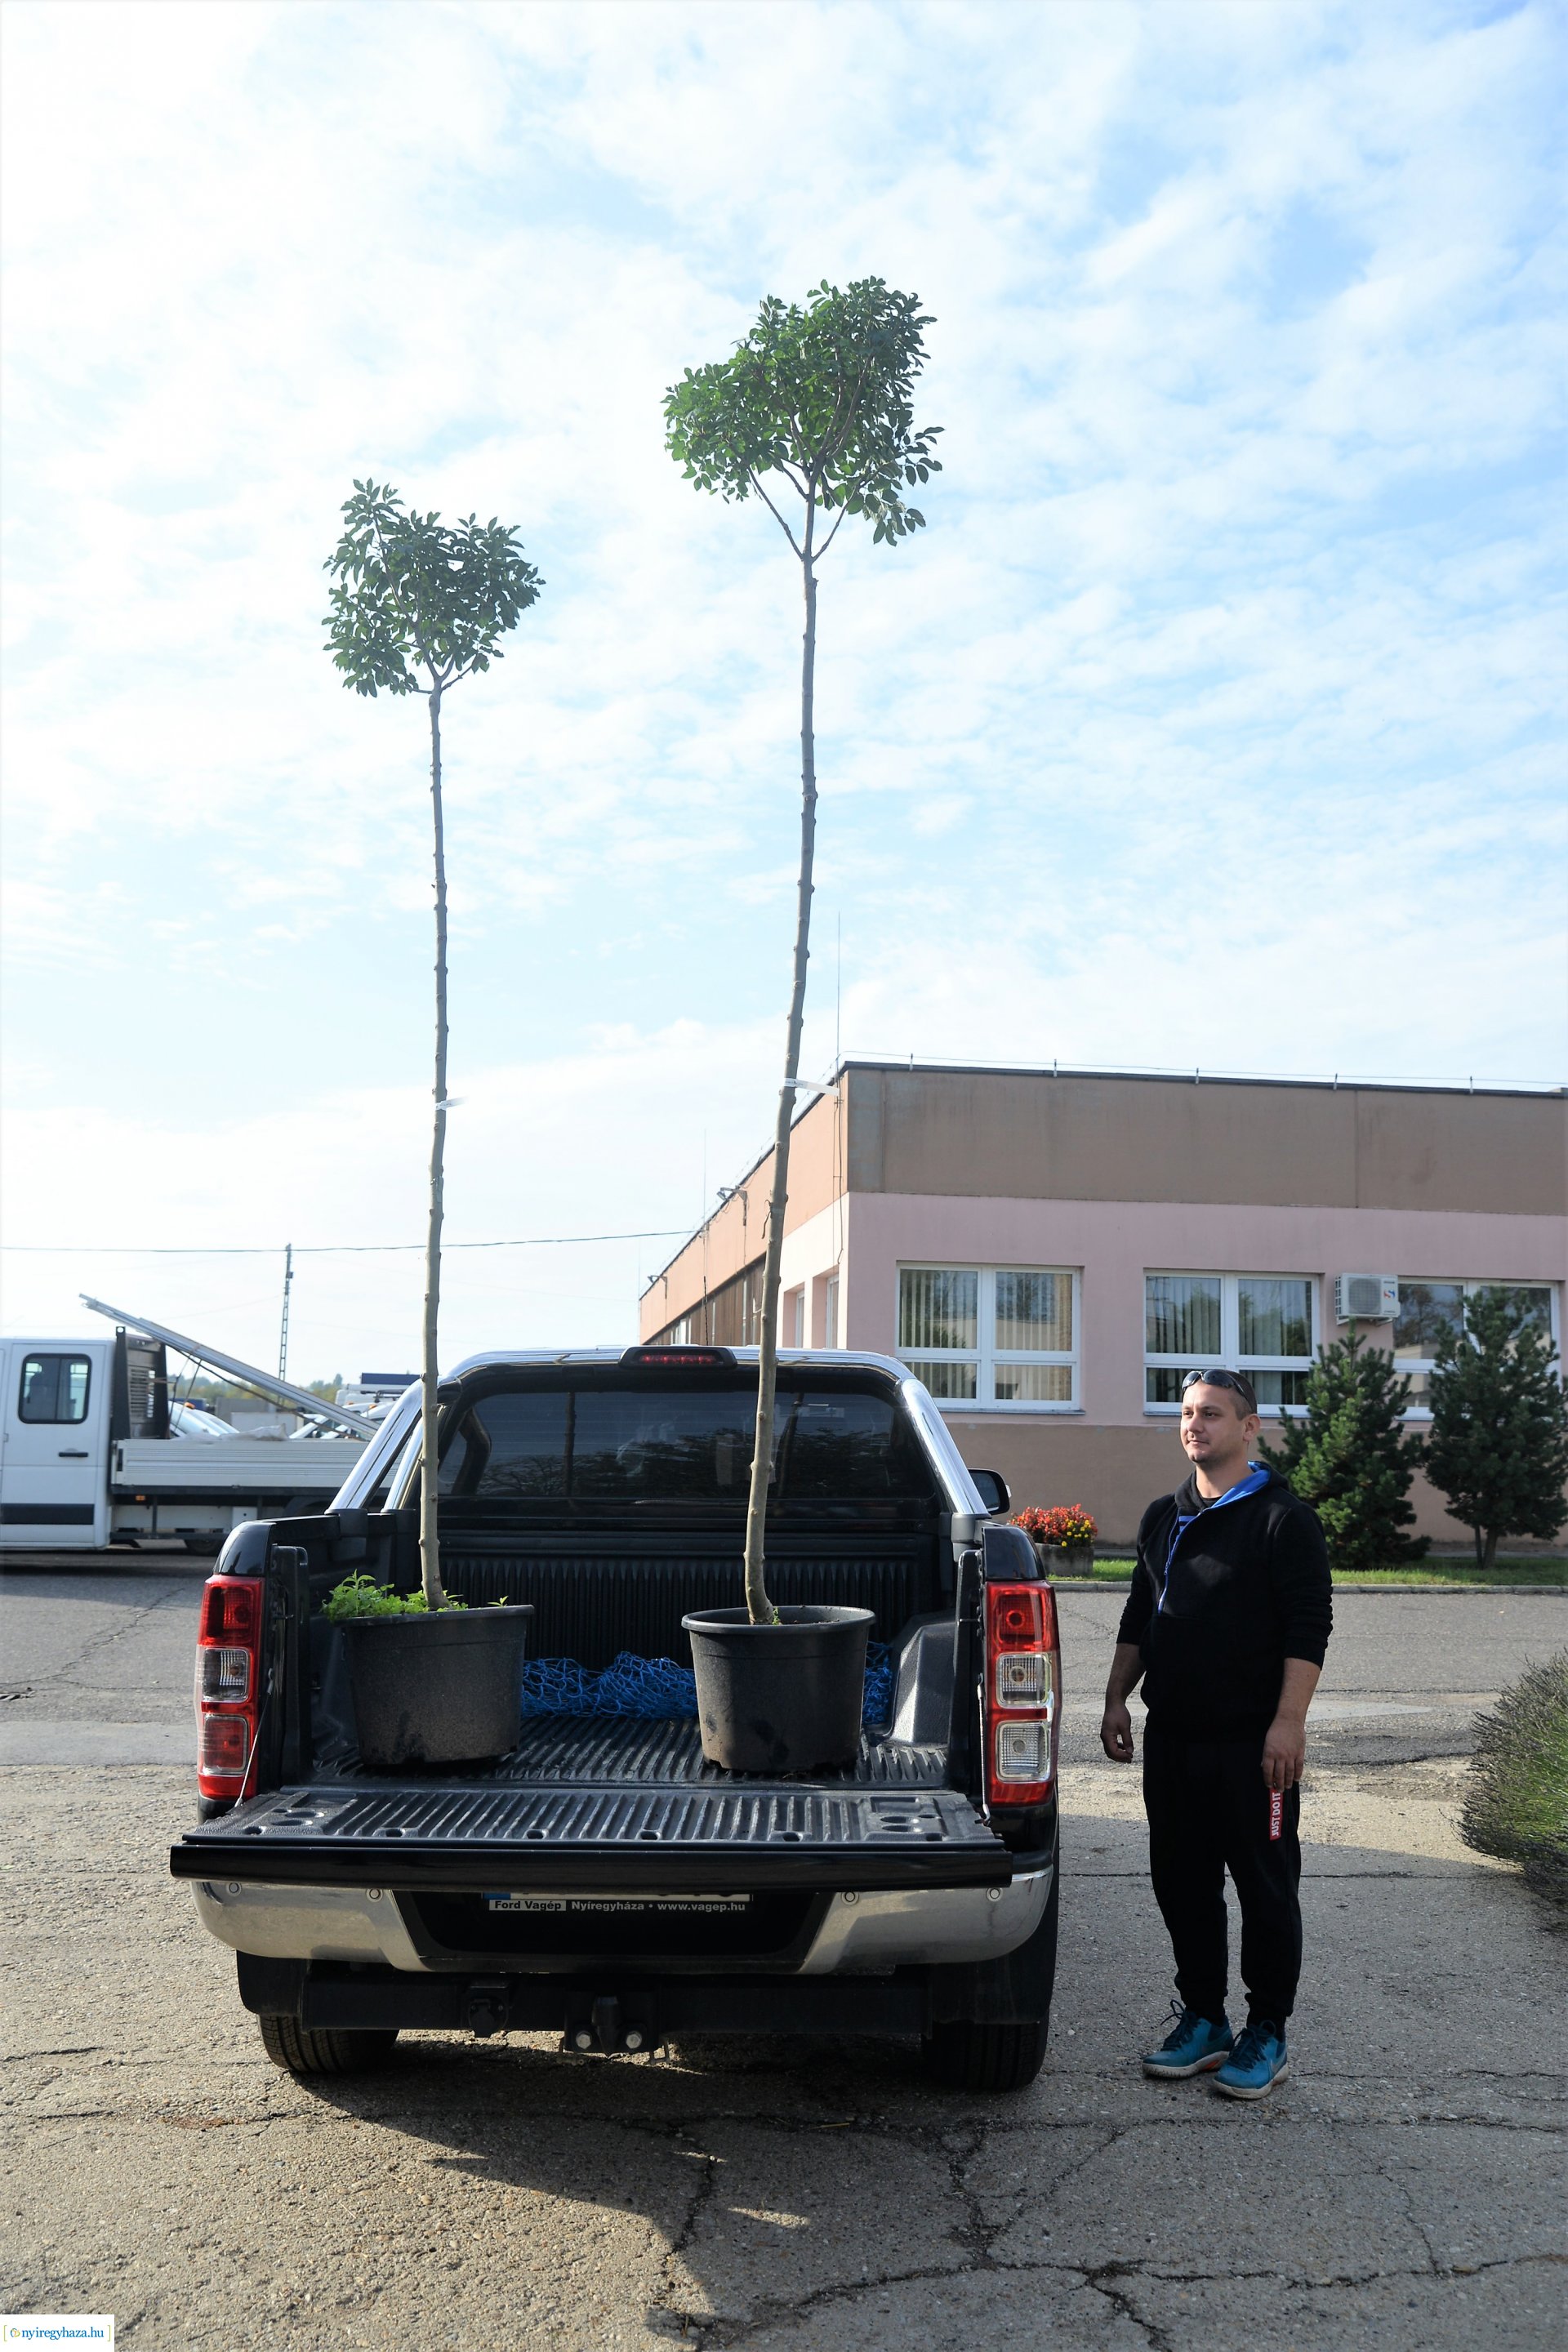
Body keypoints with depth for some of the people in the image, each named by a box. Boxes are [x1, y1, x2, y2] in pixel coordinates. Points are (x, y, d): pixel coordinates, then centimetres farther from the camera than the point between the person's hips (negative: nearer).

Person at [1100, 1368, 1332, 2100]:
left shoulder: (1282, 1519, -7)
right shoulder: (1163, 1518, 14)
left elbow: (1309, 1629, -12)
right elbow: (1137, 1619, 20)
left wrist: (1288, 1723, -19)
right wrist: (1116, 1699, 13)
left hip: (1252, 1742, -6)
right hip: (1172, 1738, 7)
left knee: (1265, 1889, 3)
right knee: (1181, 1883, 12)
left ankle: (1267, 2036, 15)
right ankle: (1202, 2020, 25)